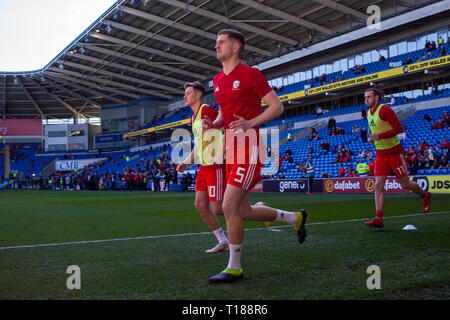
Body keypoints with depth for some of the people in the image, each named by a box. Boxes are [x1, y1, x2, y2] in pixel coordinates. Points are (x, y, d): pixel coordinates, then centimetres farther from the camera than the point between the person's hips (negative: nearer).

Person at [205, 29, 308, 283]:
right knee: (244, 211, 11)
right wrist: (213, 125, 4)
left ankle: (234, 268, 3)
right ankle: (295, 218, 33)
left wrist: (250, 123, -20)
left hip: (248, 146, -8)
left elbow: (278, 107, -6)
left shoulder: (251, 74, -6)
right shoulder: (217, 81, 17)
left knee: (229, 207, -13)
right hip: (230, 148, 9)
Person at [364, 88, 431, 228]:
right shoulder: (368, 113, 10)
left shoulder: (384, 110, -15)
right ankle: (378, 219, -7)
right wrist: (372, 138, 5)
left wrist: (380, 136, -25)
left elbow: (399, 128, -19)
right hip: (380, 153, 7)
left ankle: (425, 196, 34)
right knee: (378, 185, -5)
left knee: (405, 184, 4)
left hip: (394, 152, -7)